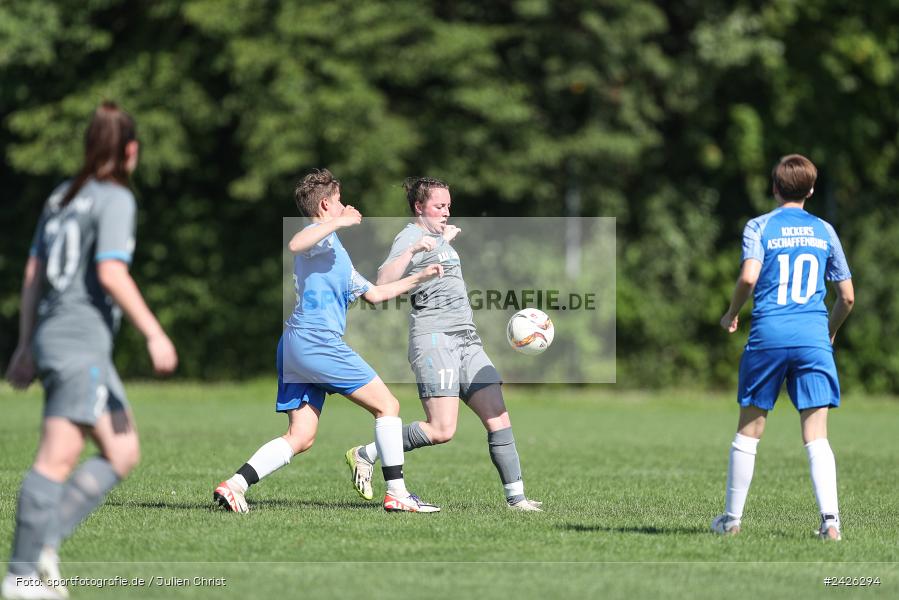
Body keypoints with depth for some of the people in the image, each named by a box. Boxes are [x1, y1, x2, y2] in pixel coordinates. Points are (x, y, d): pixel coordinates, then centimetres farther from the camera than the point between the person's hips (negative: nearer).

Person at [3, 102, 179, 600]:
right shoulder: (115, 199, -7)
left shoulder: (60, 198, 17)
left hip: (50, 335, 9)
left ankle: (45, 542, 2)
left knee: (123, 452, 13)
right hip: (82, 341, -9)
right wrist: (154, 334, -15)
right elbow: (111, 273, -17)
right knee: (57, 459, -11)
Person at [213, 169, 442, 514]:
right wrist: (339, 222, -20)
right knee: (387, 406, -1)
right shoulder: (322, 236, 0)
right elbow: (295, 245, -26)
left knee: (301, 437, 2)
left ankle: (234, 485, -10)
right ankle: (397, 493, -2)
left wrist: (421, 277, 36)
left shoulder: (334, 252, 30)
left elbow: (374, 293, 38)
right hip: (317, 340, -10)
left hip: (295, 344, 10)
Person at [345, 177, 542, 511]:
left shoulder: (440, 237, 22)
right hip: (433, 338, -9)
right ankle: (365, 456, -3)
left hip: (467, 340, 9)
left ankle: (516, 497, -1)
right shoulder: (411, 236, -5)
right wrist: (412, 251, -31)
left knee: (498, 418, -3)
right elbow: (383, 282, -22)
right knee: (441, 431, -17)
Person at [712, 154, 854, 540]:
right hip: (813, 339, 1)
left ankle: (732, 517, 16)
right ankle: (829, 518, -17)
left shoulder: (760, 227, 3)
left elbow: (749, 276, -14)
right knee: (816, 436, -1)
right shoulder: (824, 231, 11)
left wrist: (732, 314, 4)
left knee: (749, 429, 10)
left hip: (768, 335, -1)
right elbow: (847, 296, 12)